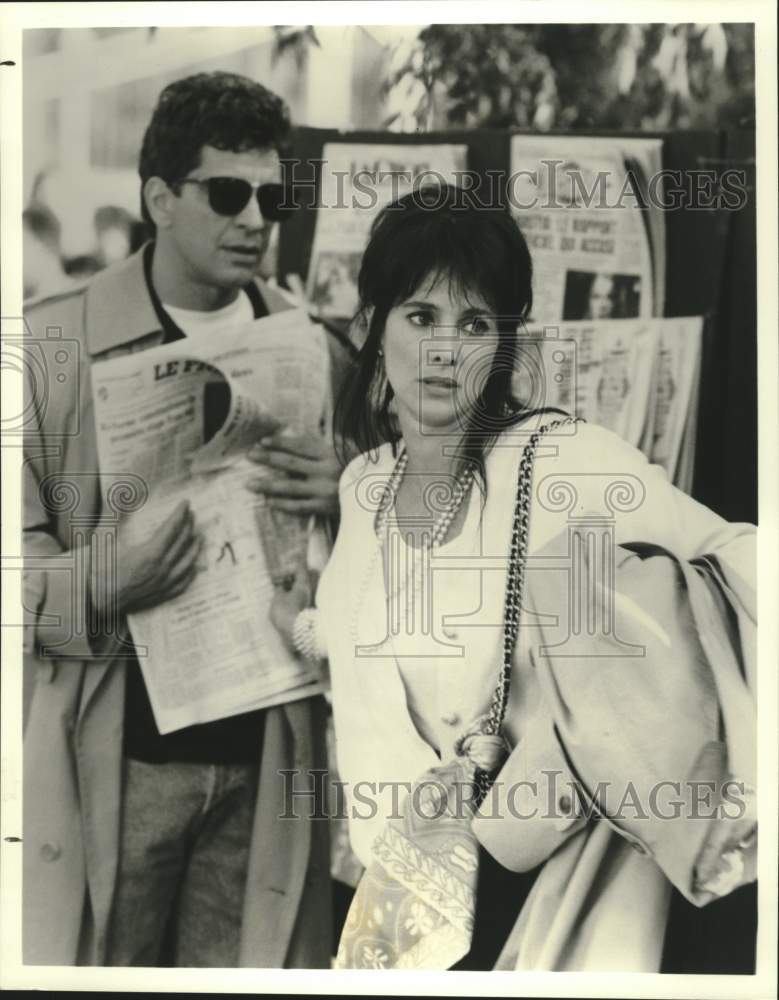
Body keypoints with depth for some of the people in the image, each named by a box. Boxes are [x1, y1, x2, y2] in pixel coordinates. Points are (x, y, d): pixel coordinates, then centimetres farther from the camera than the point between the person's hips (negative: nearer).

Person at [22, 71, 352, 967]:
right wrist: (100, 588, -23)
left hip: (267, 757, 3)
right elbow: (22, 550, -3)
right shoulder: (52, 345, -3)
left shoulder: (317, 353, 6)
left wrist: (346, 505, -11)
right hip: (115, 754, -2)